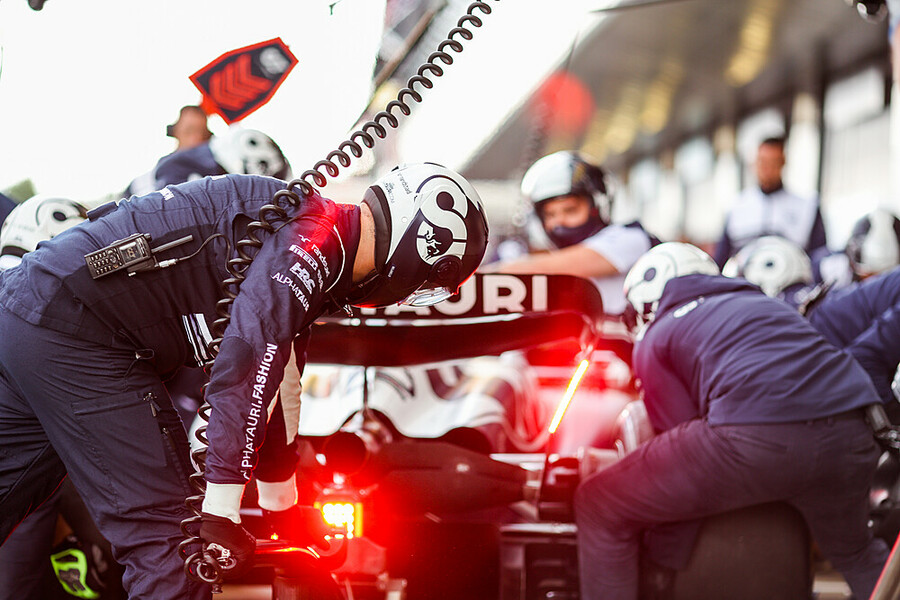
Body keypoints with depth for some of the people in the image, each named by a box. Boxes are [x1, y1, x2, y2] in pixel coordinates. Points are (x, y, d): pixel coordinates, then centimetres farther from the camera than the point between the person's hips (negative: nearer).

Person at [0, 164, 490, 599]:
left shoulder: (315, 256, 16)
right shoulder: (318, 240, -14)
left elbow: (274, 384, 26)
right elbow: (243, 364, -25)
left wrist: (282, 506, 35)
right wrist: (221, 512, -24)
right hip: (76, 335, -10)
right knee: (162, 534, -7)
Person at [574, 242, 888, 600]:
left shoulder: (653, 338, 18)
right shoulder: (760, 301, 36)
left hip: (757, 440, -6)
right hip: (849, 435, 6)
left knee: (601, 509, 9)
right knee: (855, 554, 34)